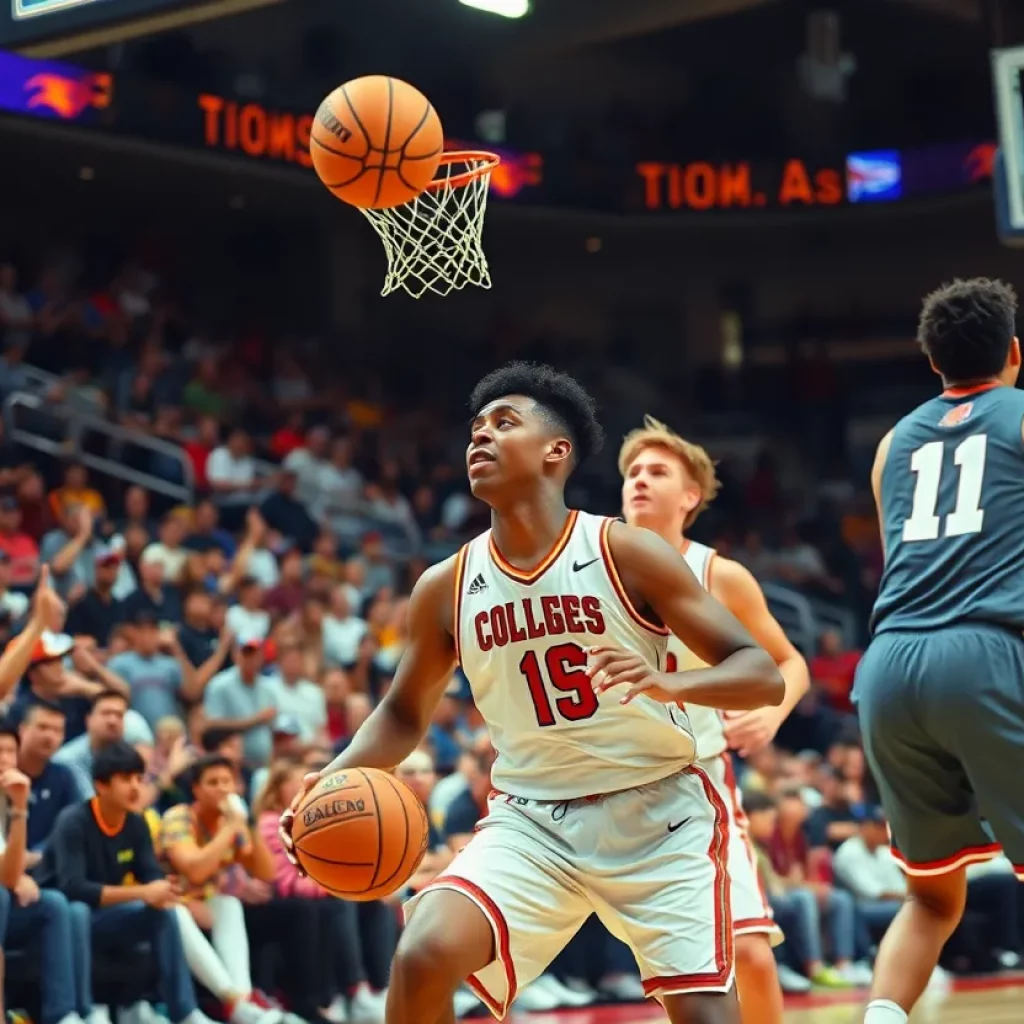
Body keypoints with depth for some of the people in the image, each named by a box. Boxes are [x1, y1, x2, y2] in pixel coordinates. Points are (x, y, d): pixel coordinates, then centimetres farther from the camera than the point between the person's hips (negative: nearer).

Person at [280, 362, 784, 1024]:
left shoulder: (627, 554, -11)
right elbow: (406, 714, 14)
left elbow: (763, 675, -11)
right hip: (533, 820, 2)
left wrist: (668, 686, -31)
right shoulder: (447, 587, -1)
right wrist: (337, 780, -6)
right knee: (423, 957, -20)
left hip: (656, 812, -2)